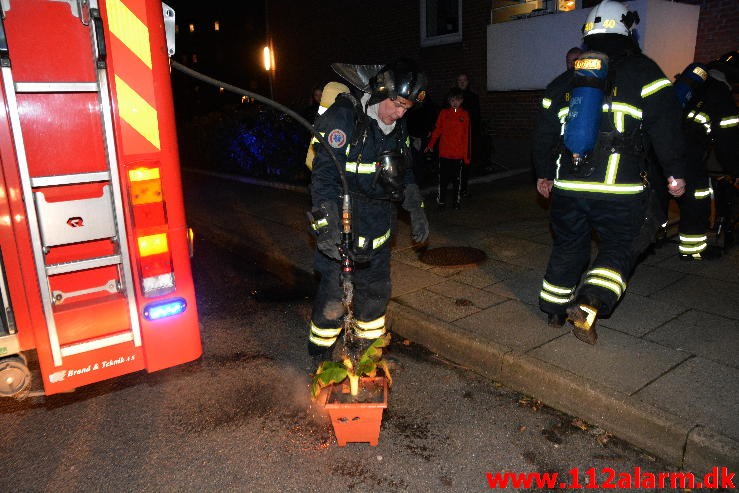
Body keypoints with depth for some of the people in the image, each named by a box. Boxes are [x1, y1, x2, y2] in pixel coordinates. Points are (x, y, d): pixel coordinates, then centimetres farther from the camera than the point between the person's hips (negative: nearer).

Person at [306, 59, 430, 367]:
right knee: (334, 295, -3)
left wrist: (416, 210, 14)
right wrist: (327, 226, -28)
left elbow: (403, 172, 20)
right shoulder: (342, 118, -16)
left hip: (377, 226, 7)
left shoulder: (398, 127, 7)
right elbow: (324, 174, -21)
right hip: (341, 227, -6)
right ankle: (320, 357, 19)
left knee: (377, 290, 13)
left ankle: (369, 348, 34)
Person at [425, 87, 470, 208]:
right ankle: (441, 200, 13)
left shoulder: (465, 115, 4)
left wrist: (467, 155, 0)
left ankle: (457, 201, 18)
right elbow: (437, 130, 4)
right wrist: (430, 144, -8)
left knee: (457, 179, 8)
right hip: (444, 153, 0)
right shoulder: (444, 113, 5)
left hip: (458, 154, 0)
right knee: (443, 178, 3)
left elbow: (467, 136, 3)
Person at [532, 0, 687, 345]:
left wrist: (544, 173, 27)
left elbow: (544, 132, 17)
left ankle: (554, 310, 27)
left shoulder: (564, 81, 13)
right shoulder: (642, 71, 0)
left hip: (567, 184, 4)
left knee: (568, 246, 18)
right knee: (617, 249, 8)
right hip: (618, 187, -4)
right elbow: (665, 126, -5)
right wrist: (675, 173, 3)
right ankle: (587, 307, -11)